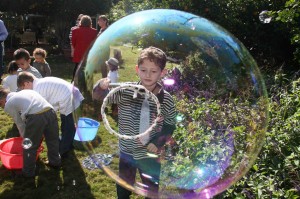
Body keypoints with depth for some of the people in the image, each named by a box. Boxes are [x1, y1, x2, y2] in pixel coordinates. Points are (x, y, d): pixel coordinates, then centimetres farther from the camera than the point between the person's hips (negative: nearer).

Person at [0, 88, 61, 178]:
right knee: (52, 139, 27)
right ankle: (55, 162, 46)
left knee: (29, 147, 15)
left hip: (35, 116, -6)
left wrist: (25, 138, 35)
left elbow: (20, 124, 19)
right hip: (50, 111, 6)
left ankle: (28, 172, 31)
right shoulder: (24, 92, 33)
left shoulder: (8, 105, 16)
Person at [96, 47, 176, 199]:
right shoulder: (125, 91, -13)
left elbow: (170, 125, -3)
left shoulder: (166, 99, -13)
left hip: (150, 154, -1)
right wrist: (102, 87, -36)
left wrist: (158, 142, -15)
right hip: (127, 151, 1)